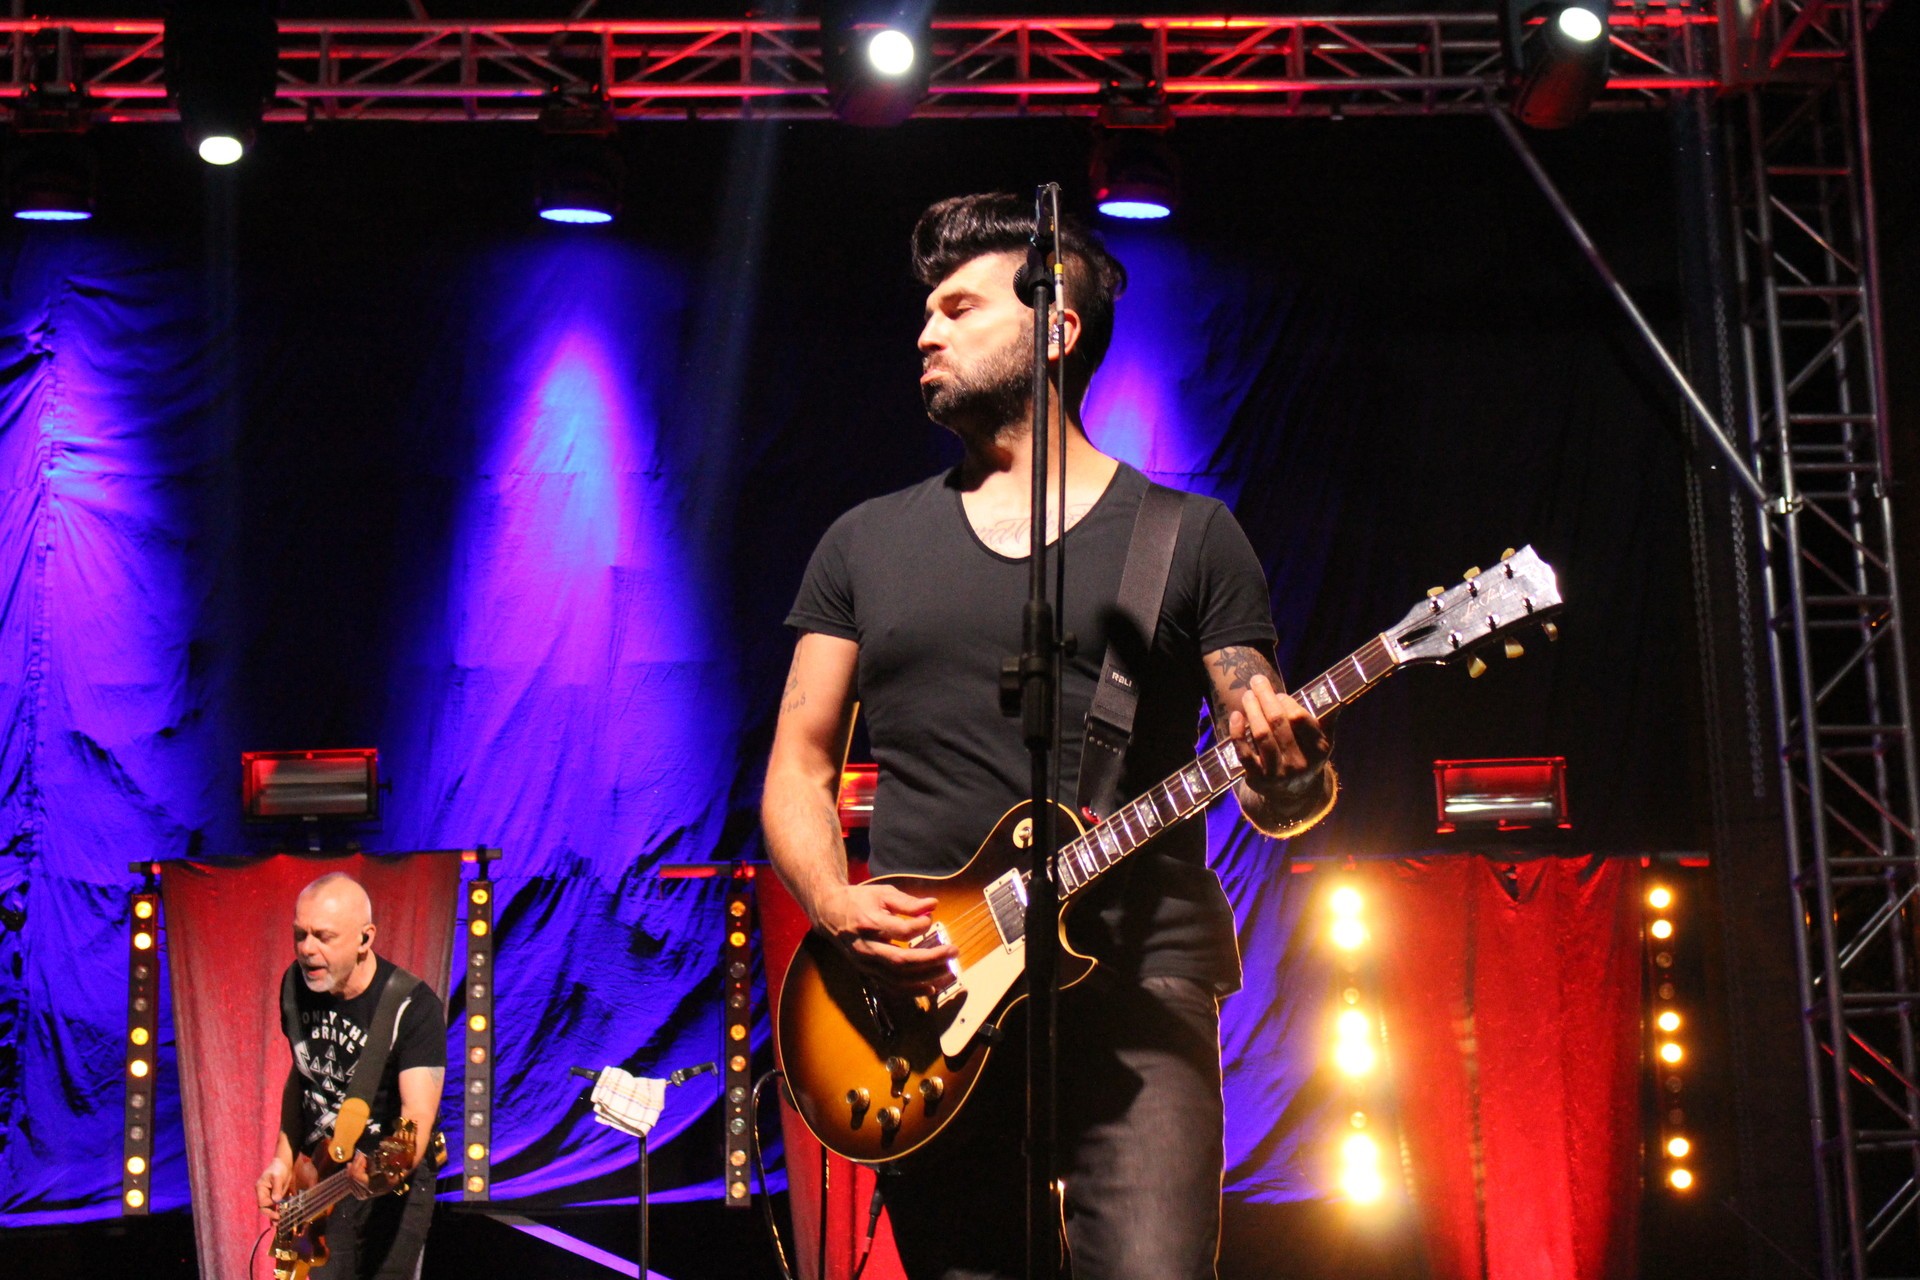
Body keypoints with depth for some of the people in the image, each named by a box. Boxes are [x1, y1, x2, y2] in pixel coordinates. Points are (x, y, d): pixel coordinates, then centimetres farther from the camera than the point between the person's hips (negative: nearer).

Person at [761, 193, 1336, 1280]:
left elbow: (1278, 799, 7)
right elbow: (800, 764, 15)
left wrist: (1290, 777, -18)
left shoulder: (1190, 538, 9)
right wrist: (835, 902, -6)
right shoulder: (868, 543, 16)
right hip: (923, 984, 3)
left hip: (1136, 984, -2)